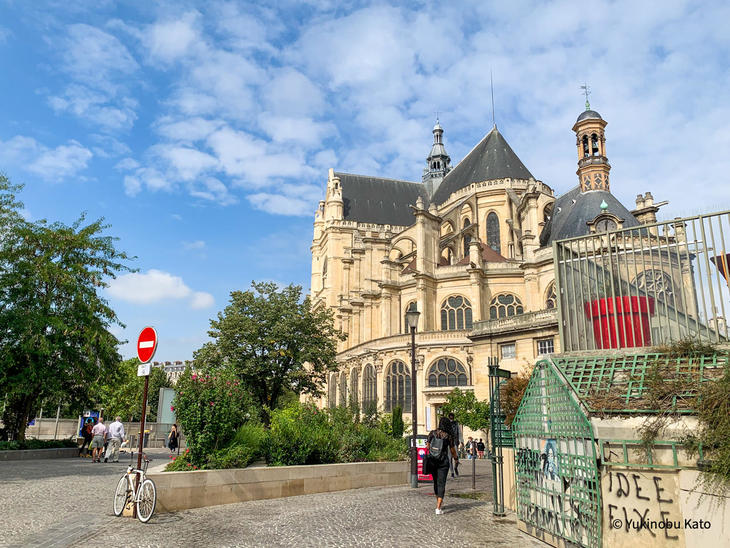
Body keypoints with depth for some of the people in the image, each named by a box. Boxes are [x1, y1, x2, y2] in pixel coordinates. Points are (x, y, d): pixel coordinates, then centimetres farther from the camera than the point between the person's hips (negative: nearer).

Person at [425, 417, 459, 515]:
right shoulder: (448, 436, -5)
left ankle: (439, 501, 38)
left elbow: (427, 447, -3)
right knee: (441, 483, 0)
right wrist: (456, 459, 22)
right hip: (443, 461, -2)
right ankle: (438, 508, -9)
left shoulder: (432, 433, -2)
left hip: (432, 460, 2)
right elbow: (452, 450, 5)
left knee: (436, 481, 20)